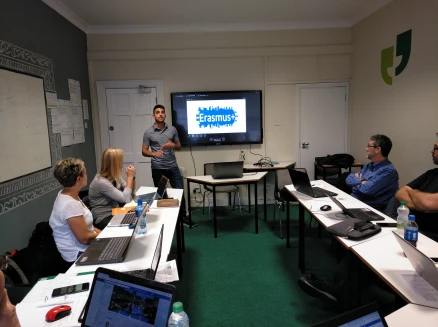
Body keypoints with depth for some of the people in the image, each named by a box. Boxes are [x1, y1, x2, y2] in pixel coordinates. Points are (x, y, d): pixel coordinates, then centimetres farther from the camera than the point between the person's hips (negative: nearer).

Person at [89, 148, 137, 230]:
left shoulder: (114, 176, 3)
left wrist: (132, 177, -5)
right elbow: (126, 199, -27)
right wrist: (130, 177, -19)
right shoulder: (101, 182, -23)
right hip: (104, 220, -8)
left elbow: (131, 192, 12)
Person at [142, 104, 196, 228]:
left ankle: (184, 216, 17)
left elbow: (179, 146, 11)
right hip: (157, 168, -2)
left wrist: (173, 145, -12)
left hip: (172, 166, 2)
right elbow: (144, 151, -2)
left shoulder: (172, 129, 4)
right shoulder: (148, 132, -3)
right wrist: (154, 154, -23)